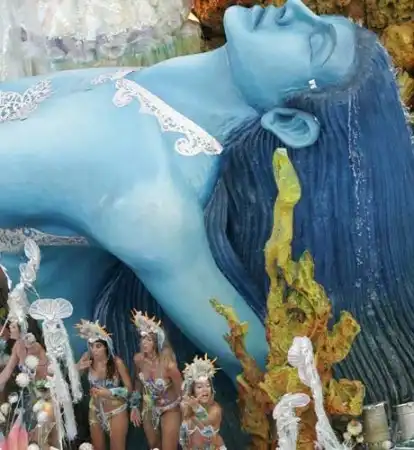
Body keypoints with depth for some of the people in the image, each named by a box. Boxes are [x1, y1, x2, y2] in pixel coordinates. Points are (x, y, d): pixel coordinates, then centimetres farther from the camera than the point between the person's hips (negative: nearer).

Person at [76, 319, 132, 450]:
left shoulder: (116, 362, -23)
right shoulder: (88, 360, -14)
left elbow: (129, 388, -15)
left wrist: (110, 393, -27)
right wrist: (79, 368, -18)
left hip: (116, 411, -4)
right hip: (95, 411, 4)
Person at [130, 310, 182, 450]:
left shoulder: (168, 365, -33)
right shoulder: (138, 358, -18)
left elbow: (181, 392, -20)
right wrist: (135, 406, 10)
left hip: (169, 410, -5)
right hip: (149, 409, 5)